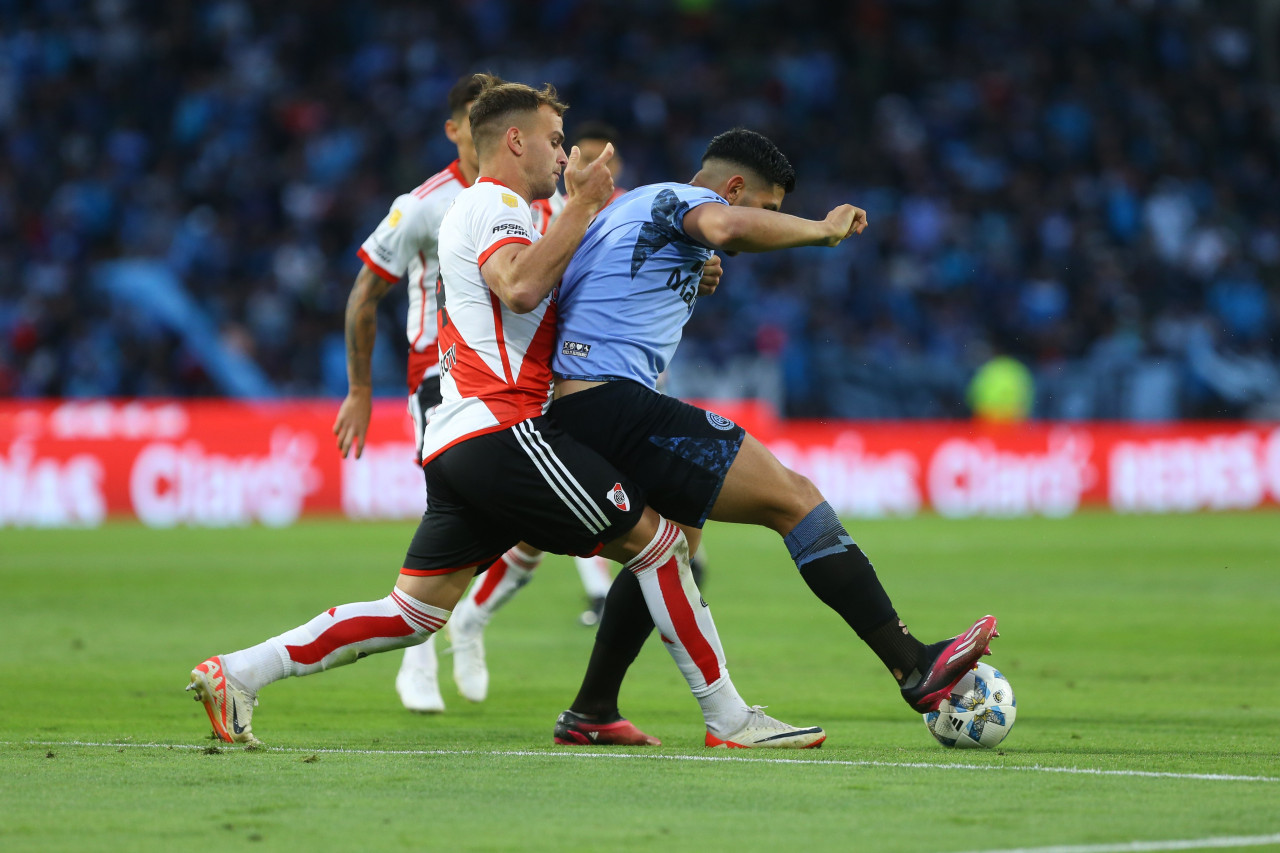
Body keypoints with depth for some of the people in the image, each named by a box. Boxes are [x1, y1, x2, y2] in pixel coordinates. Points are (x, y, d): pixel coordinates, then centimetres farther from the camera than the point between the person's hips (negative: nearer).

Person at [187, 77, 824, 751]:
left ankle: (237, 673, -1)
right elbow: (520, 286, -23)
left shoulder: (479, 208, 30)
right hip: (502, 427, -10)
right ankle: (729, 719, -3)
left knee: (414, 614, 5)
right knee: (656, 537, -4)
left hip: (452, 442, 10)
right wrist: (580, 205, -13)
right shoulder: (495, 203, -3)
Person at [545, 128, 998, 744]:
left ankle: (590, 712, 29)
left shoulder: (625, 207, 28)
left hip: (562, 414, 10)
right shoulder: (681, 199, 0)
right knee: (794, 499, -9)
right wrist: (824, 231, -13)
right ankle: (914, 668, -15)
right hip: (617, 404, -10)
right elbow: (728, 227, -25)